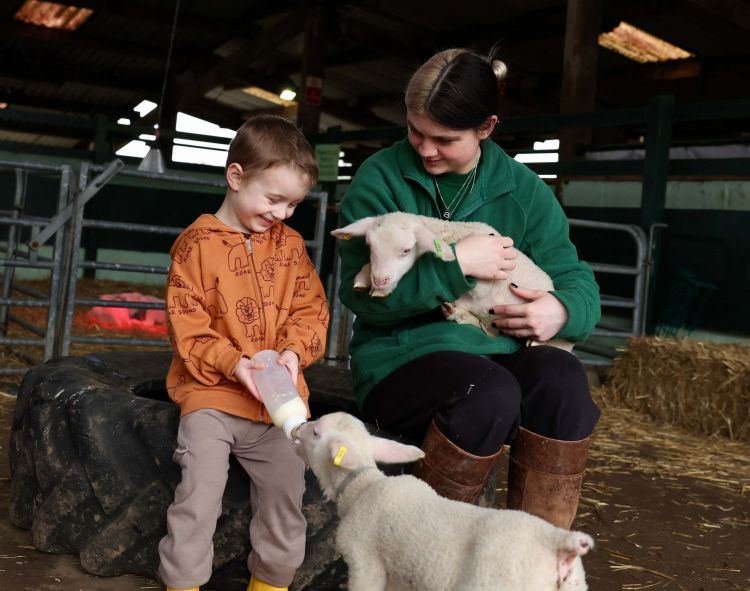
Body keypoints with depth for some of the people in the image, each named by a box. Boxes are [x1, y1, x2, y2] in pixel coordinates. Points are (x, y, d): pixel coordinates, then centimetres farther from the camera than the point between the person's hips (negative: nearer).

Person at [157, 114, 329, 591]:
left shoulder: (290, 244, 7)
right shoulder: (197, 243, -5)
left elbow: (310, 311, 6)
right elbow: (187, 328, -7)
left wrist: (294, 352, -13)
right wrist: (233, 364, -20)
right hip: (211, 391, -3)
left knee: (286, 498, 5)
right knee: (199, 495, -13)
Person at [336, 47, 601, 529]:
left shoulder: (522, 190, 8)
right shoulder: (381, 178, -1)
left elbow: (579, 284, 7)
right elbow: (363, 294, -11)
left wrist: (562, 310, -17)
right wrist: (457, 263, -19)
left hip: (495, 356, 4)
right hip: (400, 359, -3)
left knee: (562, 376, -29)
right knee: (489, 391, -34)